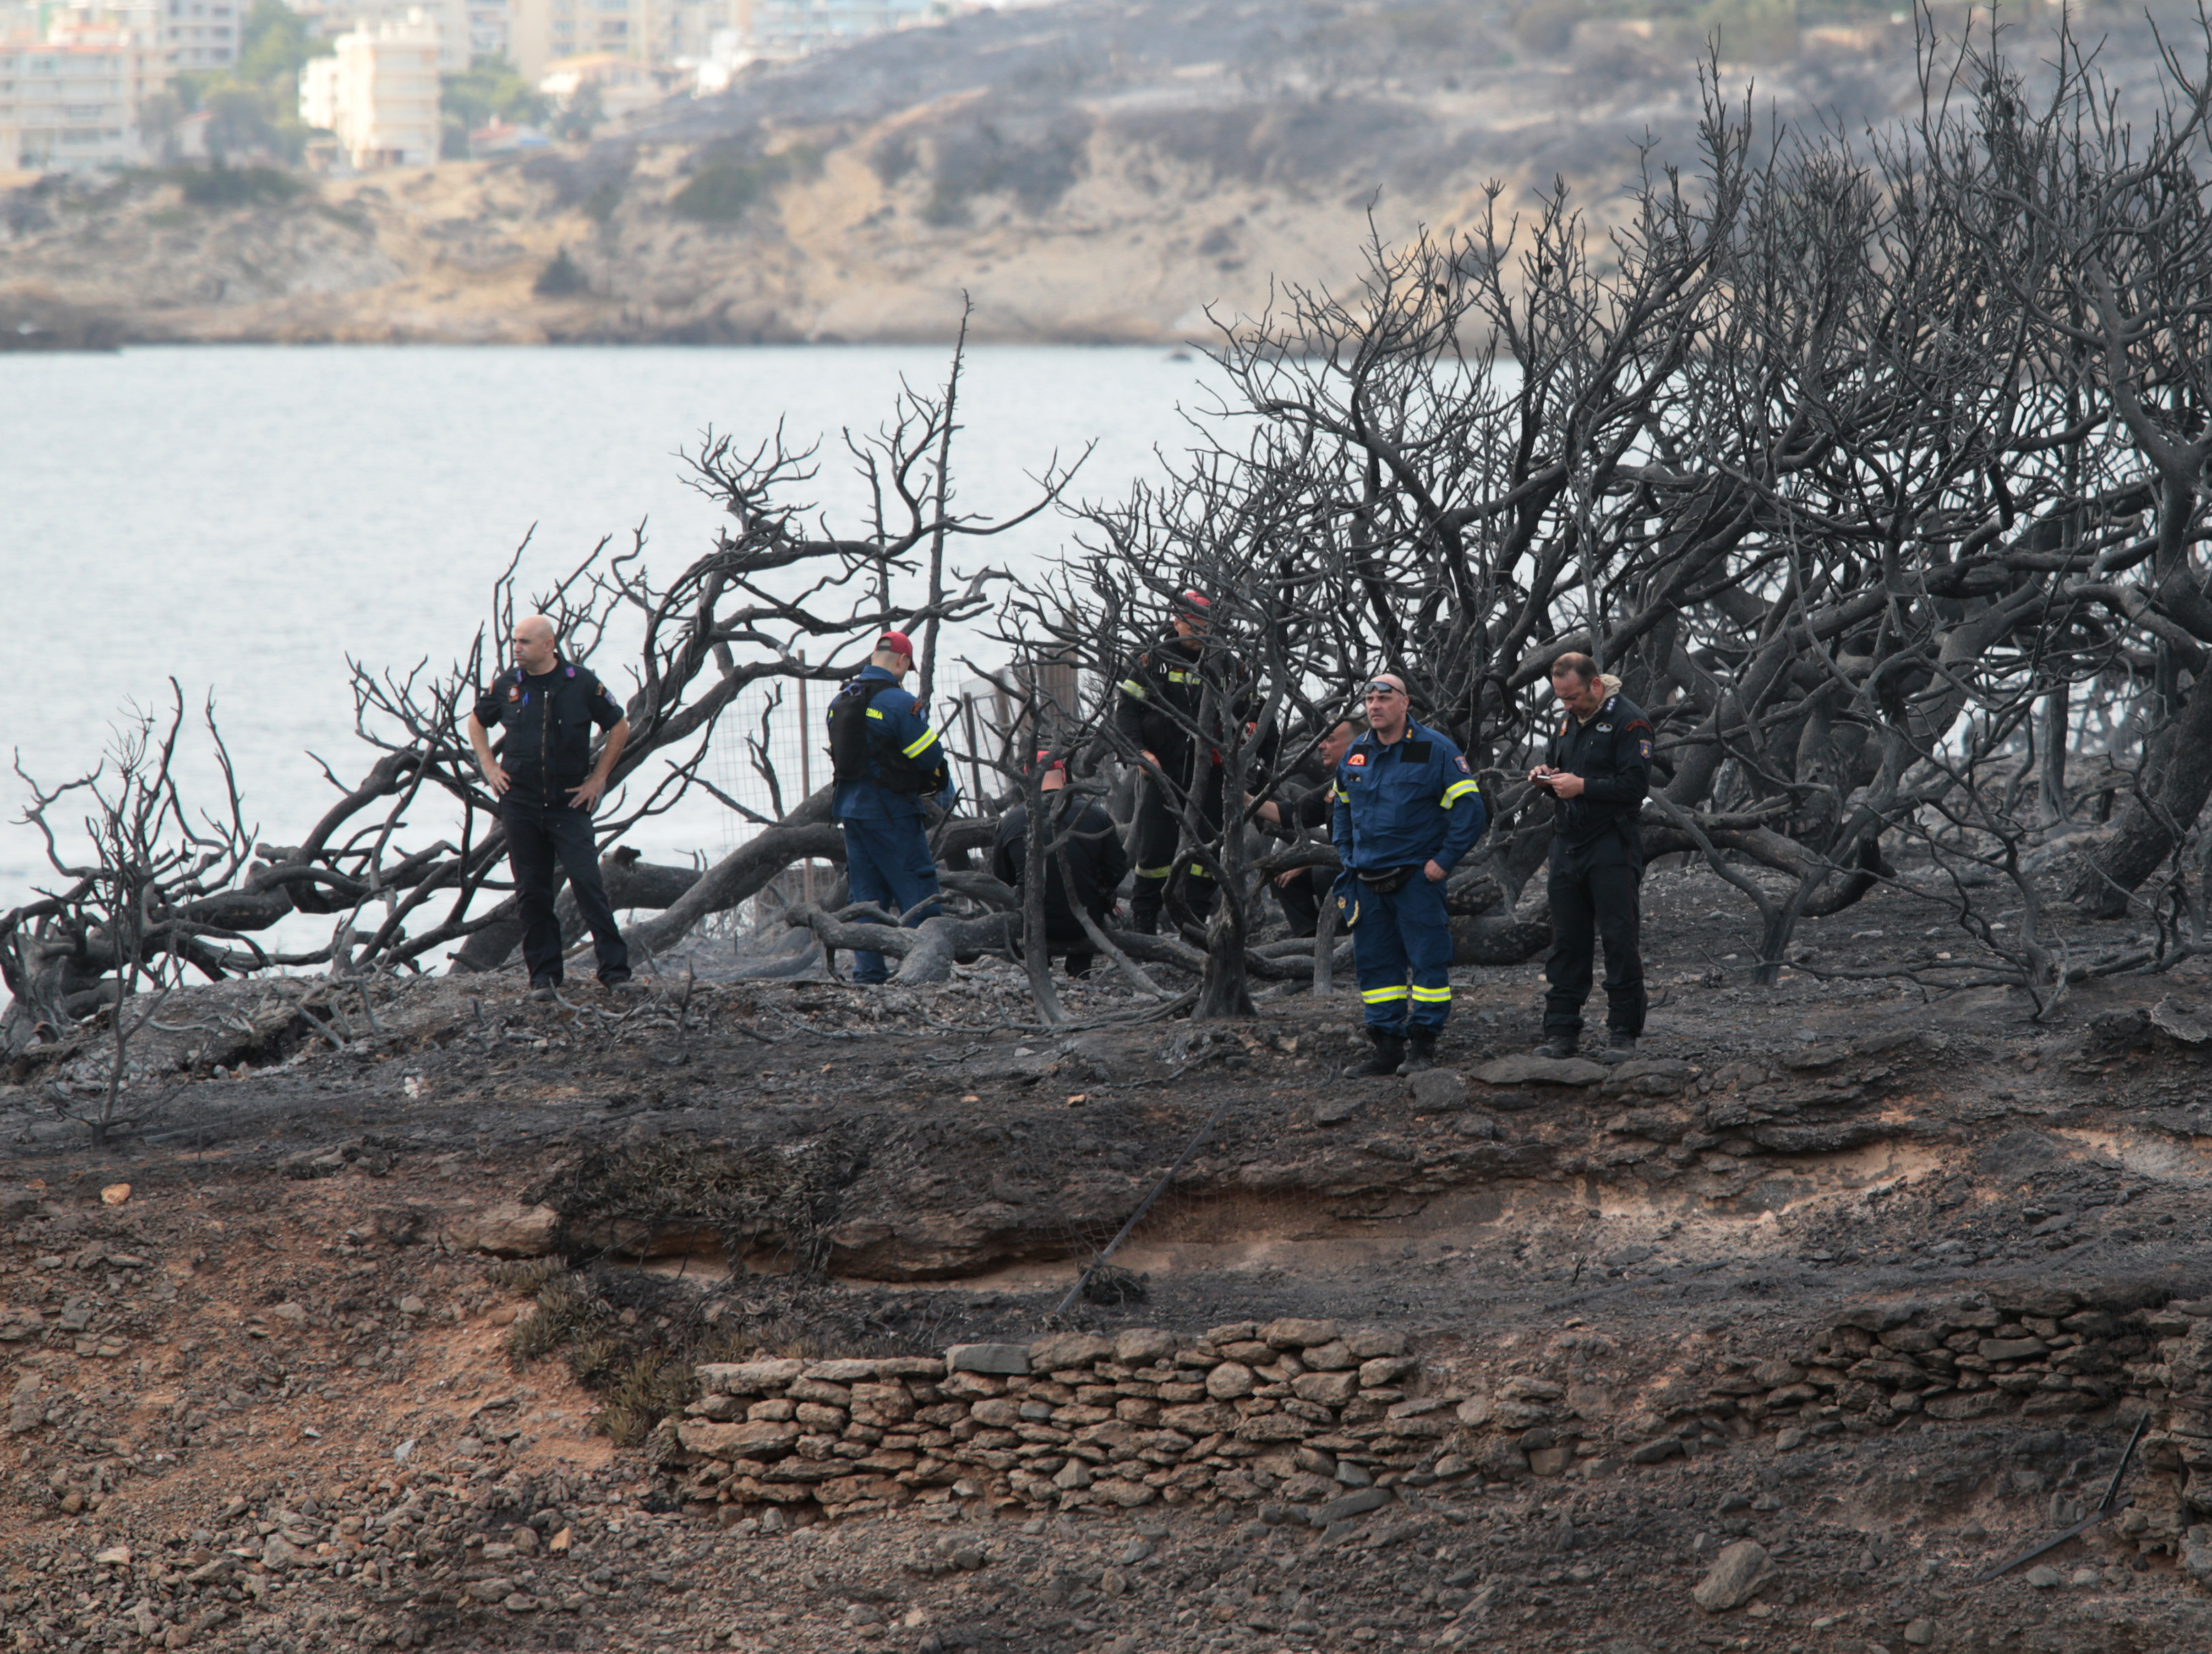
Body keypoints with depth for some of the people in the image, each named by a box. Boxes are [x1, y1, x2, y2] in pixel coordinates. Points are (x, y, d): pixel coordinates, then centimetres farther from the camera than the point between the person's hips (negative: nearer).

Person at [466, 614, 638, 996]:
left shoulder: (582, 684, -4)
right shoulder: (507, 686, 4)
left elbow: (620, 727, 7)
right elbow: (477, 722, 22)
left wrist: (598, 778, 3)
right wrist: (489, 768, 10)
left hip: (570, 805, -3)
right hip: (520, 804, 3)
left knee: (589, 885, -10)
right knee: (532, 893, 3)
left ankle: (615, 969, -7)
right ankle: (543, 975, 10)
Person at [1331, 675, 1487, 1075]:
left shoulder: (1435, 751, -7)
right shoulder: (1355, 755, 11)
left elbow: (1470, 809, -8)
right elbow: (1342, 808, 27)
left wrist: (1444, 860, -12)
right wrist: (1347, 857, 14)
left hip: (1417, 876, -6)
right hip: (1367, 880, 6)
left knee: (1428, 960, -6)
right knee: (1375, 963, 6)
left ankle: (1423, 1047, -1)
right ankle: (1387, 1046, 12)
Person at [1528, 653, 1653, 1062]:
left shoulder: (1628, 721, -10)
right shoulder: (1568, 720, 15)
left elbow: (1635, 785, -18)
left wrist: (1581, 786, -20)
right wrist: (1546, 775, 6)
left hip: (1612, 847, -7)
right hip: (1569, 843, 7)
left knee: (1618, 940, -5)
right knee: (1567, 941, 7)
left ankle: (1623, 1032, 0)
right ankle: (1561, 1032, 11)